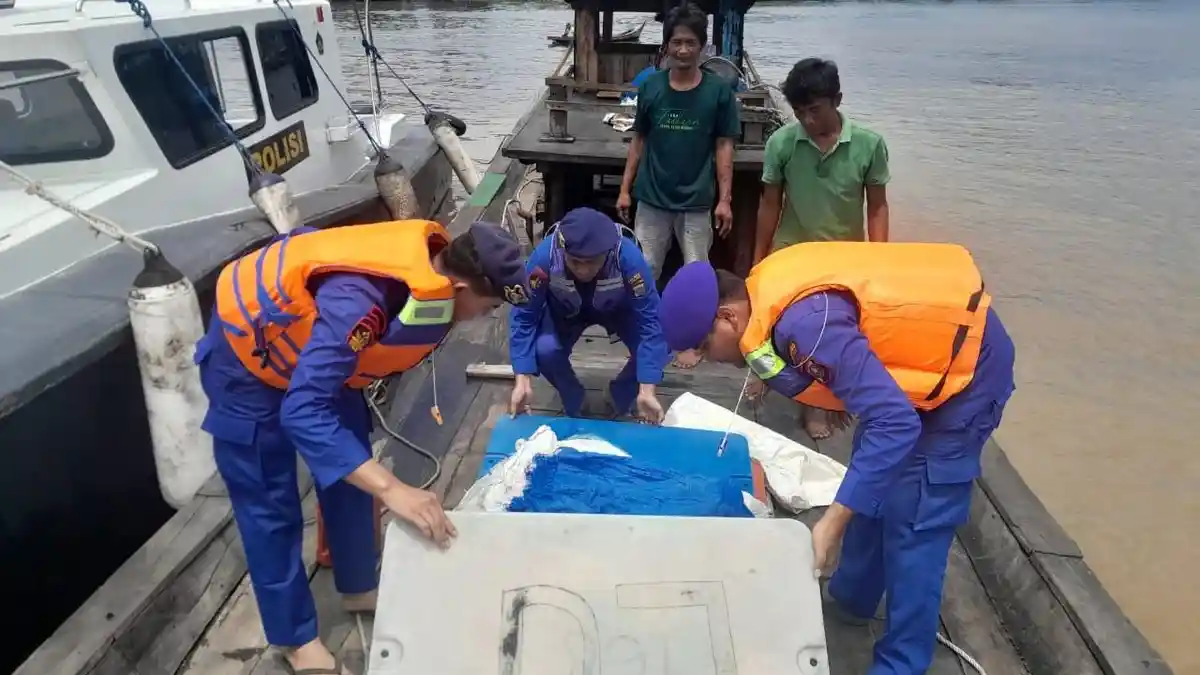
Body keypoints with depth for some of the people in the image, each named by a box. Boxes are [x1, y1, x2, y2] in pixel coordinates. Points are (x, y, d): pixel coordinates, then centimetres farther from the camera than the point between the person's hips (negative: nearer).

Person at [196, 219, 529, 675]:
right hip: (247, 355, -7)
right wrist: (391, 487, -53)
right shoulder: (358, 302, -43)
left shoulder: (431, 261, -18)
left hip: (312, 349, 7)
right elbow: (302, 411, -47)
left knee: (352, 473, 12)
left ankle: (359, 589, 33)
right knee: (270, 505, 1)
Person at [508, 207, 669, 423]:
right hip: (565, 310, 1)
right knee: (544, 350, -27)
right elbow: (523, 317, -27)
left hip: (619, 308, 0)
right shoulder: (544, 256, -37)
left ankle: (620, 401, 7)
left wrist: (647, 390, -39)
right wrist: (523, 380, -36)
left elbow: (649, 320, -34)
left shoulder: (629, 257, -39)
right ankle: (573, 405, 6)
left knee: (658, 348, -25)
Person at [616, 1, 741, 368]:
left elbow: (724, 147, -3)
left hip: (697, 201, -1)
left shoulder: (718, 91, -6)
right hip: (653, 198, 2)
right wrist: (625, 189, 4)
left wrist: (724, 199, -7)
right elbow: (639, 141, 6)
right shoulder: (650, 87, -1)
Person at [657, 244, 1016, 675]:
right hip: (930, 344, 9)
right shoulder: (766, 291, -7)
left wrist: (833, 523, -37)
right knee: (878, 483, 20)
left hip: (966, 364, -9)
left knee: (913, 522, -5)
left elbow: (895, 423, -37)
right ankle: (853, 597, 38)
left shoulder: (805, 324, -35)